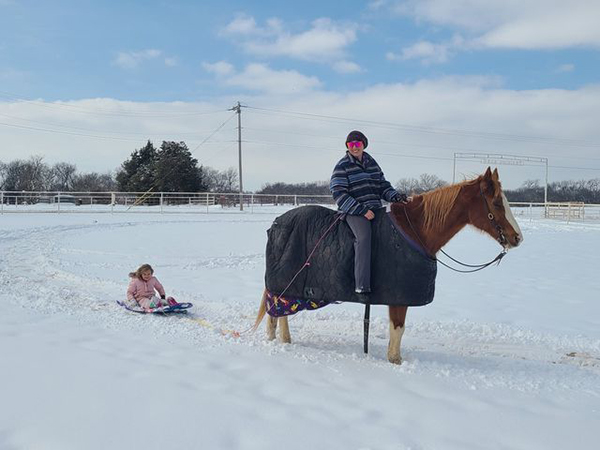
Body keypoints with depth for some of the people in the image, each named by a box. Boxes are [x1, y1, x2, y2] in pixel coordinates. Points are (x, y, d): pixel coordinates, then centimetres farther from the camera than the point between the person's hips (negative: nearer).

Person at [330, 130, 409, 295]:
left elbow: (383, 186, 20)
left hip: (375, 209, 7)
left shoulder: (371, 162, 17)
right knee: (364, 236, -30)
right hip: (353, 212, -7)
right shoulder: (342, 166, 0)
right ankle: (362, 285, -35)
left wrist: (397, 197, 0)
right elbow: (339, 194, -9)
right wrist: (362, 210, -16)